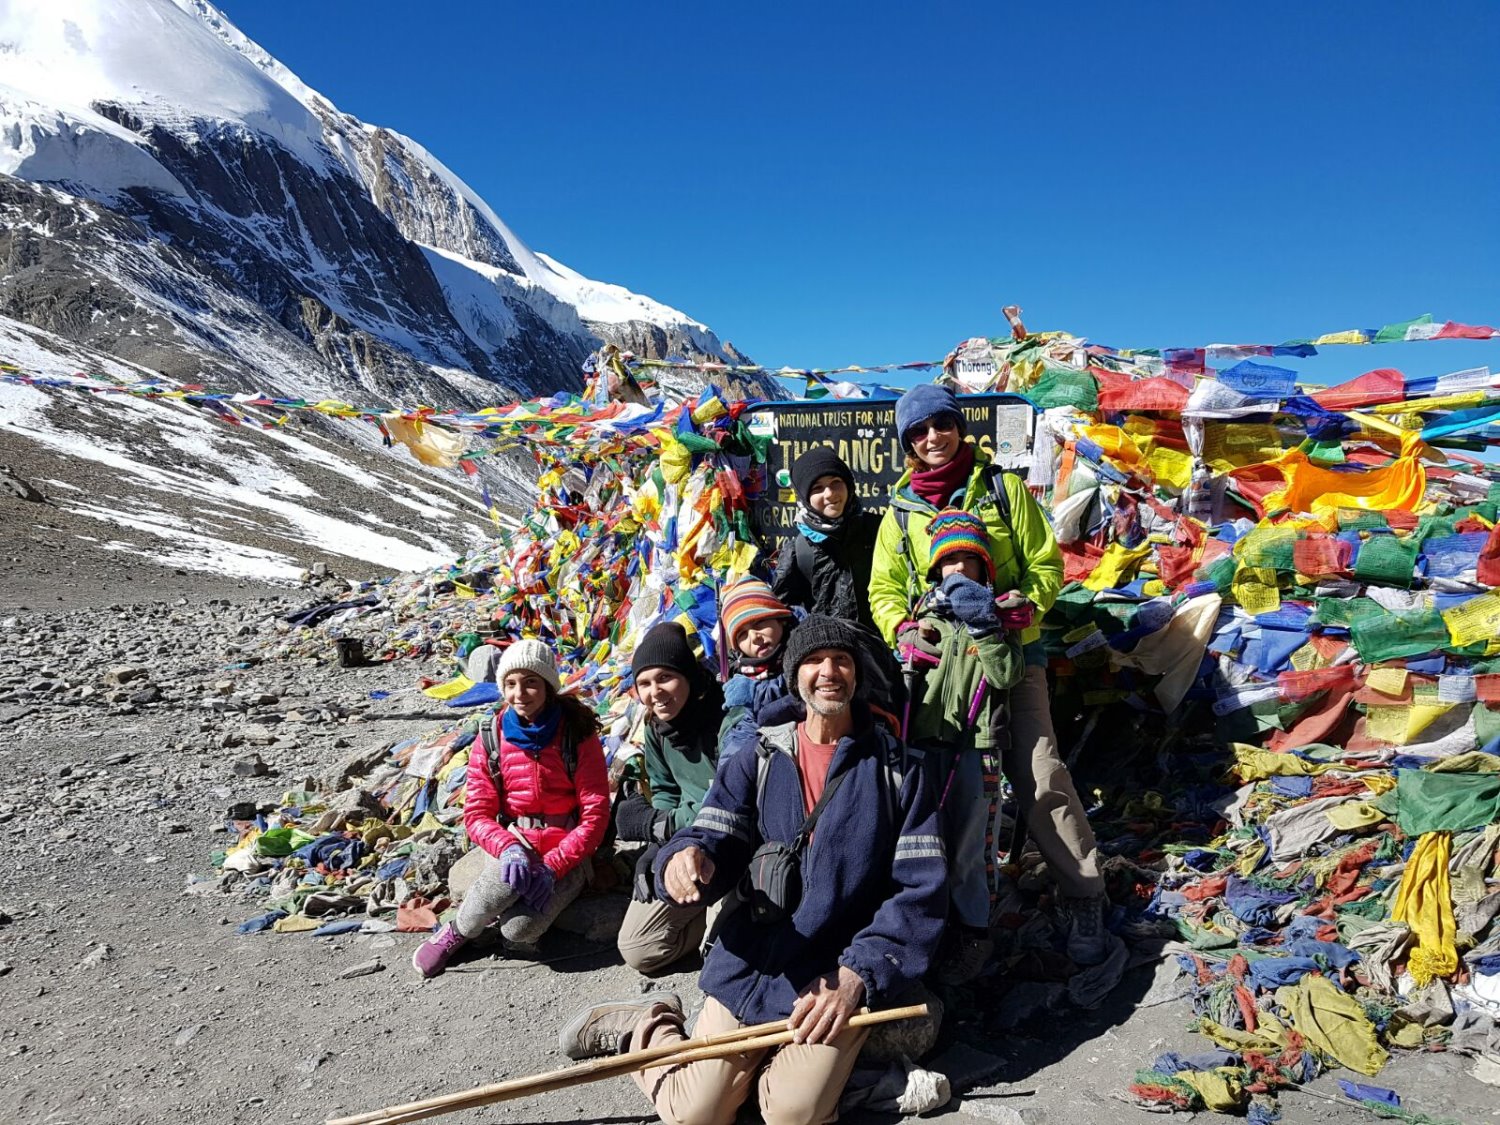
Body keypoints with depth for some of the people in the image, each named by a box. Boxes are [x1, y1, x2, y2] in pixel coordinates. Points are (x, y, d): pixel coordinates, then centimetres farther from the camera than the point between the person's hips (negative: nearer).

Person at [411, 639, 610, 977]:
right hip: (515, 843, 2)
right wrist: (507, 848, -24)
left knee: (519, 930, -26)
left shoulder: (578, 735, -10)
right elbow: (477, 813, -3)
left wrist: (553, 865, -22)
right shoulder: (491, 740, -2)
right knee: (509, 875, -34)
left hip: (568, 851, -2)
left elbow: (595, 814, -11)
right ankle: (457, 932, -5)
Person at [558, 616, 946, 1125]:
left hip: (838, 981, -1)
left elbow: (922, 888, -8)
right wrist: (689, 858, -32)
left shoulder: (897, 769, -4)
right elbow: (715, 843, -5)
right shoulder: (756, 761, 3)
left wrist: (857, 976, -20)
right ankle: (644, 1026, 30)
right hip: (749, 971, 1)